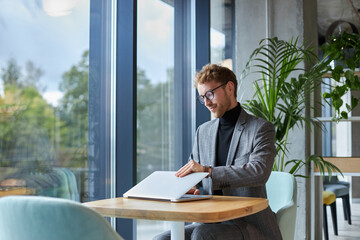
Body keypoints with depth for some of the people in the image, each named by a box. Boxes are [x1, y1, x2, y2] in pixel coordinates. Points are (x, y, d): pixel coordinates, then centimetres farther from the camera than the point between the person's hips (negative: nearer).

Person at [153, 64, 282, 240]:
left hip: (249, 224, -5)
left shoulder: (261, 128, -3)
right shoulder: (203, 131, 15)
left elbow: (260, 172, -22)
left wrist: (207, 170, -28)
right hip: (212, 223, 6)